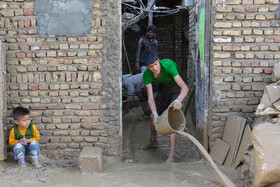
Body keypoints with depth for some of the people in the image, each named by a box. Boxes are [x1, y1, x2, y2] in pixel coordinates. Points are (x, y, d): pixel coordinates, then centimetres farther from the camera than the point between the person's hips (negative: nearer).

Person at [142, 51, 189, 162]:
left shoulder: (168, 65, -40)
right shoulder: (147, 74, -27)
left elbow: (185, 87, -46)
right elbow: (150, 98, -28)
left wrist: (179, 100, -66)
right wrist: (155, 114, -45)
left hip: (175, 87, -5)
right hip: (163, 87, 5)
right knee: (153, 116, 12)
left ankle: (172, 154, -17)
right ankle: (153, 141, 43)